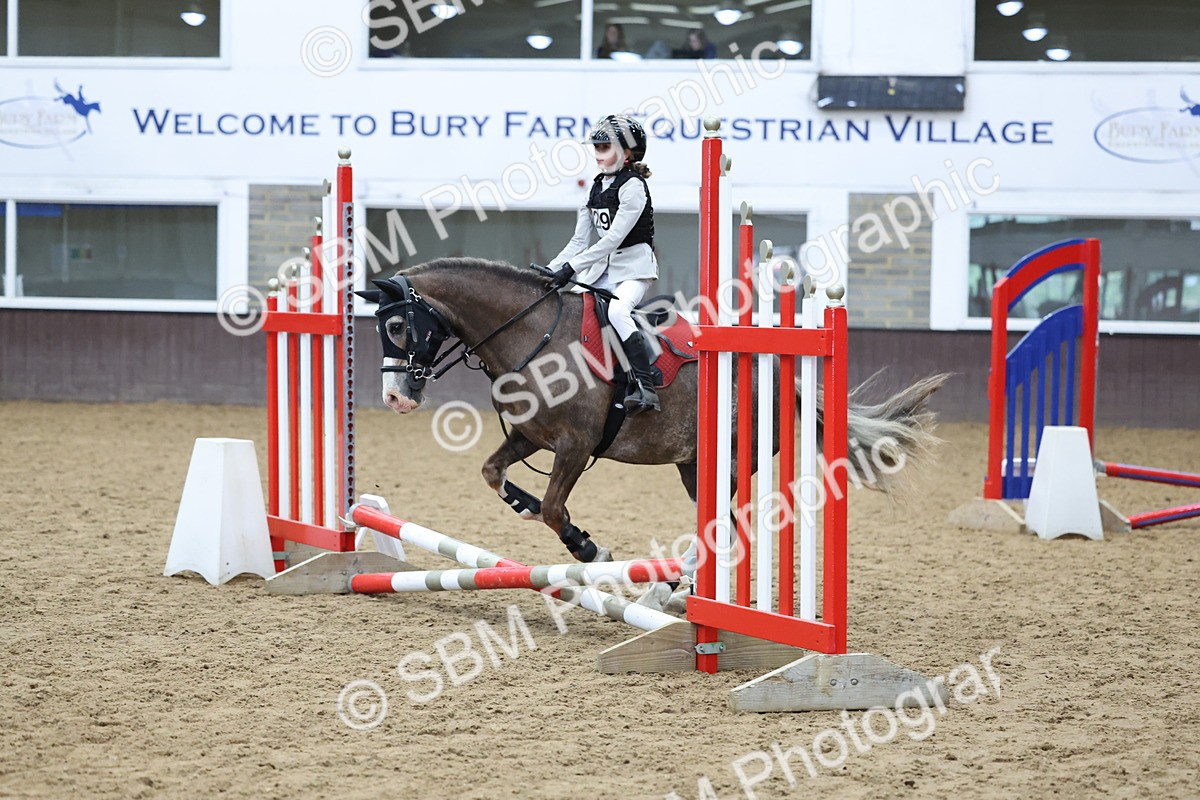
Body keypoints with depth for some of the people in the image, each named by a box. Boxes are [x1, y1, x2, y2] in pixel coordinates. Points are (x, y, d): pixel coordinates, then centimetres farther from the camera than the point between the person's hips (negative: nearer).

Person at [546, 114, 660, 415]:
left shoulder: (633, 186, -12)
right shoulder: (598, 187, 13)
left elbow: (613, 238, -21)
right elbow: (580, 240, 14)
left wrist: (571, 267, -25)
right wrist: (550, 270, 1)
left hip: (634, 267, -9)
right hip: (602, 269, 9)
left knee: (617, 311, -34)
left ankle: (644, 389, -35)